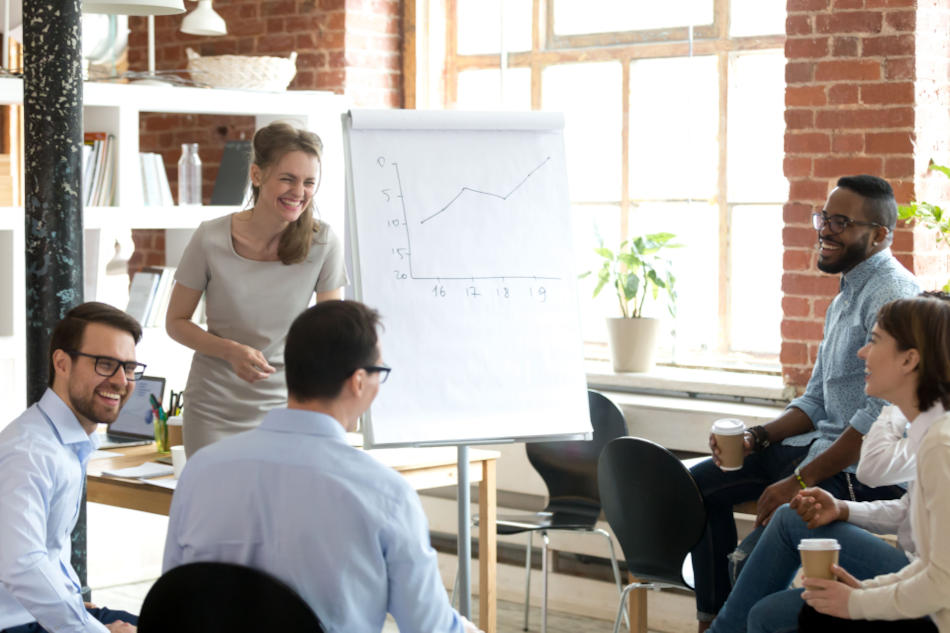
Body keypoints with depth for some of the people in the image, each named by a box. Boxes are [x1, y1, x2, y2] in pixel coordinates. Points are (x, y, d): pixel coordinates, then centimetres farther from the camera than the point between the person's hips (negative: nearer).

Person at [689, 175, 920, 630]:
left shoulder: (890, 294, -16)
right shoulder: (845, 297, 18)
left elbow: (883, 416, -24)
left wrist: (800, 481, -23)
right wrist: (759, 437, 2)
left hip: (868, 468, -11)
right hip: (827, 445, 11)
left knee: (753, 558, -26)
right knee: (702, 482, 10)